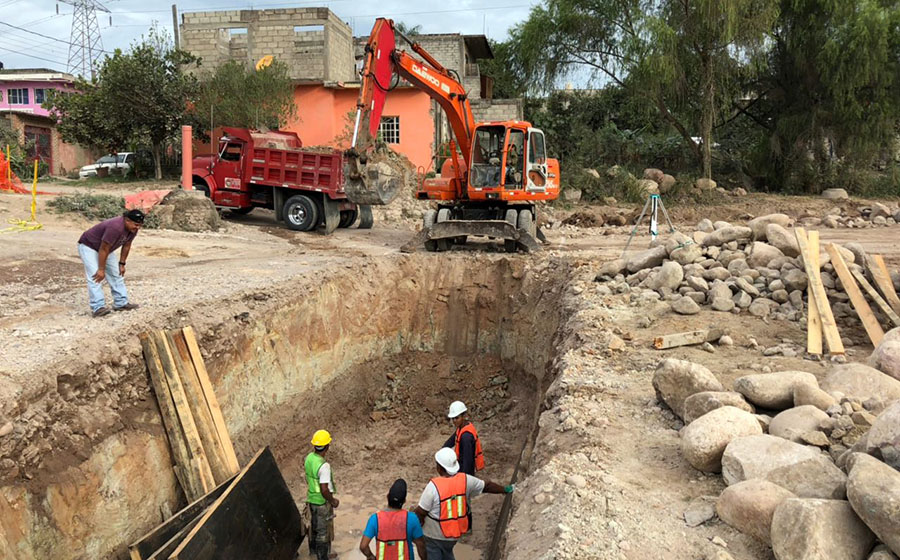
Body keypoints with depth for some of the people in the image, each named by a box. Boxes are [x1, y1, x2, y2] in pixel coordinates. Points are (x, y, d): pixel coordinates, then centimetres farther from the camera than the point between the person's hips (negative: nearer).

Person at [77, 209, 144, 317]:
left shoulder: (133, 229, -12)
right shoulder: (115, 228, -38)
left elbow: (126, 245, 2)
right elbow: (103, 249, -32)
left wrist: (122, 264, 3)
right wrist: (101, 269, -26)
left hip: (105, 248, 9)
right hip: (88, 246, -9)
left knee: (117, 274, 7)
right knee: (96, 277, -19)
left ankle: (121, 303, 12)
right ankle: (98, 308, -23)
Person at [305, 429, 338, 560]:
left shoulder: (309, 458, -7)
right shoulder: (324, 466, -32)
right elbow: (324, 490, -30)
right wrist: (333, 501, -14)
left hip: (311, 499, 8)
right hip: (322, 502, -8)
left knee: (314, 525, 27)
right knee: (323, 531, 10)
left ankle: (314, 549, 47)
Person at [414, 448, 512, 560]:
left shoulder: (433, 486, -28)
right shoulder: (465, 480, -12)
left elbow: (420, 512, -22)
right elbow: (487, 486, 2)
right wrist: (505, 489, 17)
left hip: (433, 534, -5)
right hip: (455, 532, 5)